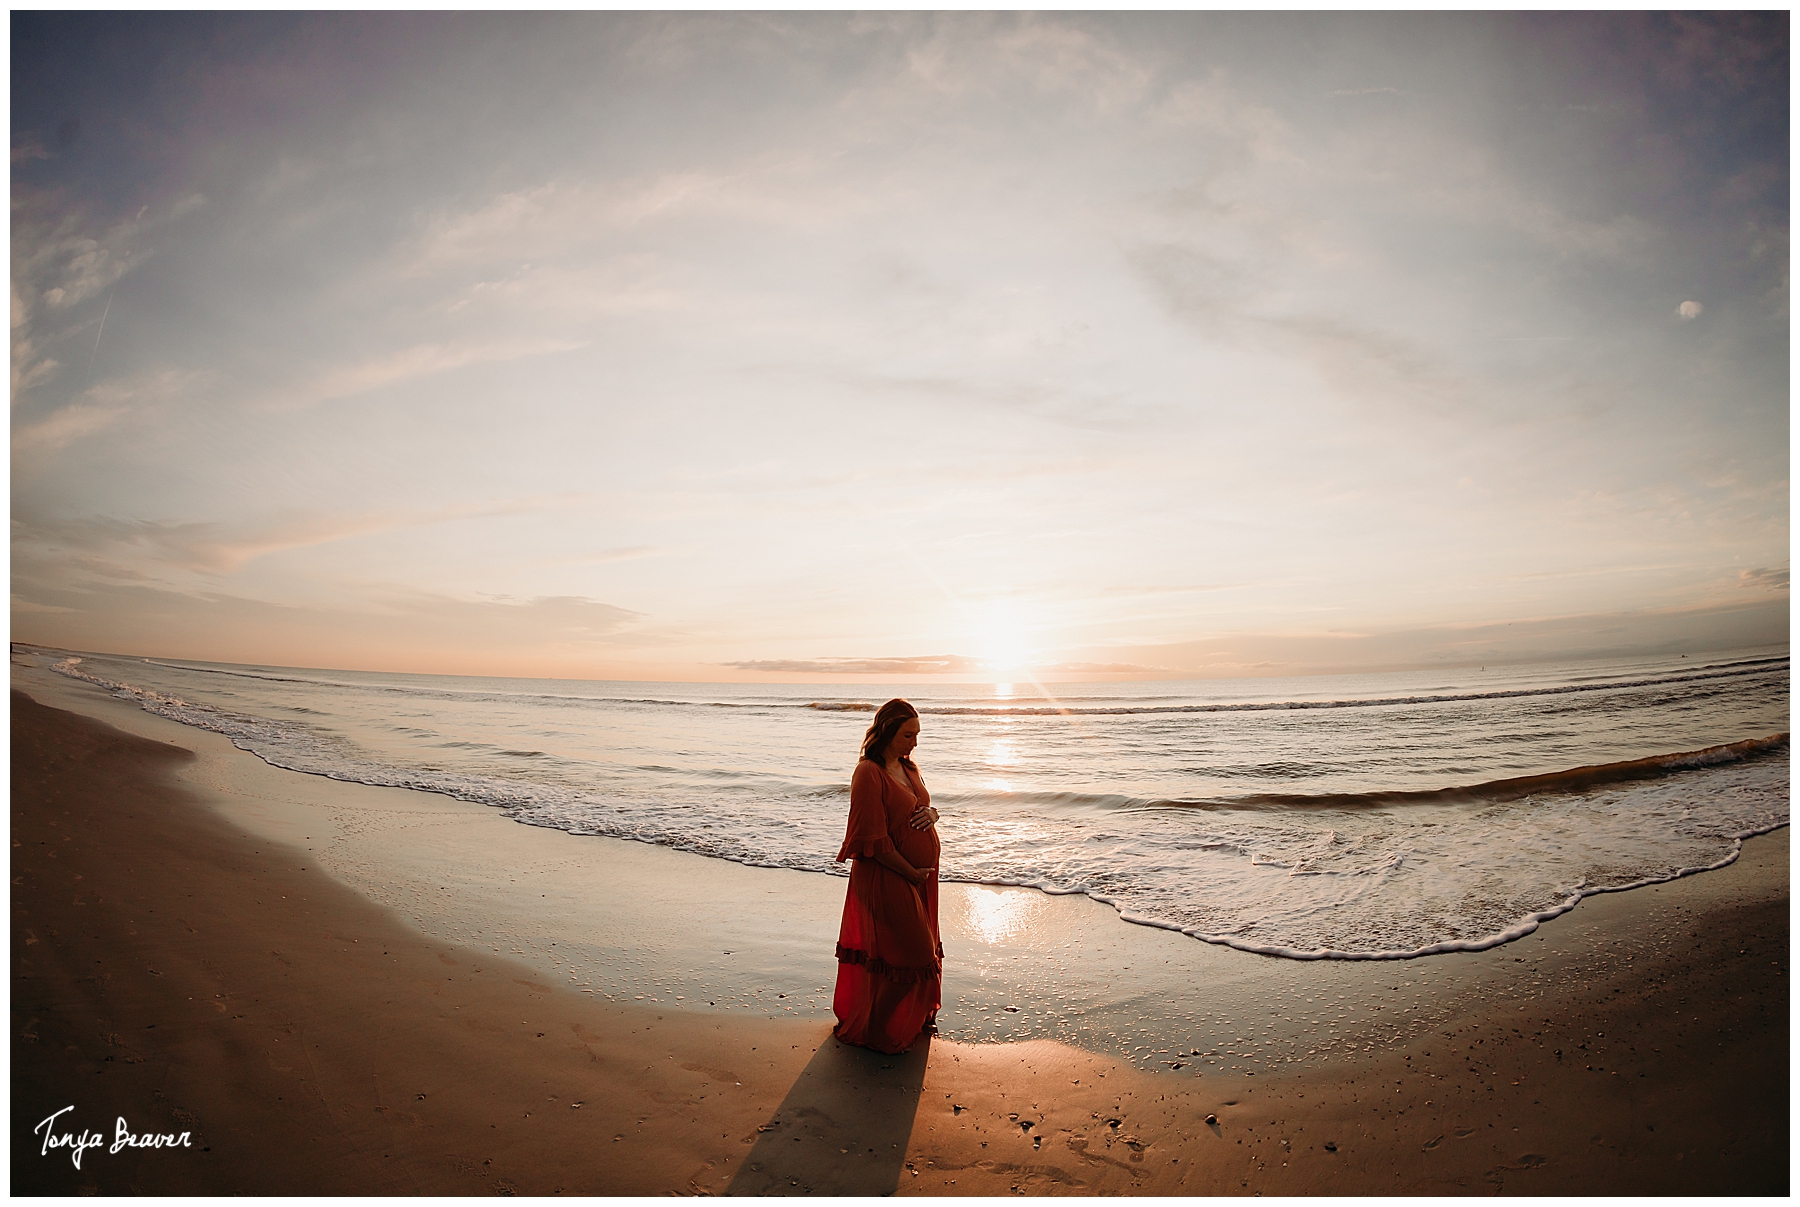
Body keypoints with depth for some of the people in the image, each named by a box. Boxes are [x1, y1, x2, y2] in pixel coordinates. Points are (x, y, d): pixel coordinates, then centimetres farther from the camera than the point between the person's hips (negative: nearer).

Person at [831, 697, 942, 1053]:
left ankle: (914, 1017, 42)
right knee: (907, 957, -1)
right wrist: (911, 873, -16)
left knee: (921, 952, 20)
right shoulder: (869, 773, -21)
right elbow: (875, 840, -22)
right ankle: (878, 1033, 21)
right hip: (890, 879, -8)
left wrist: (931, 813, -6)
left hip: (920, 876, 9)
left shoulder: (907, 767, 6)